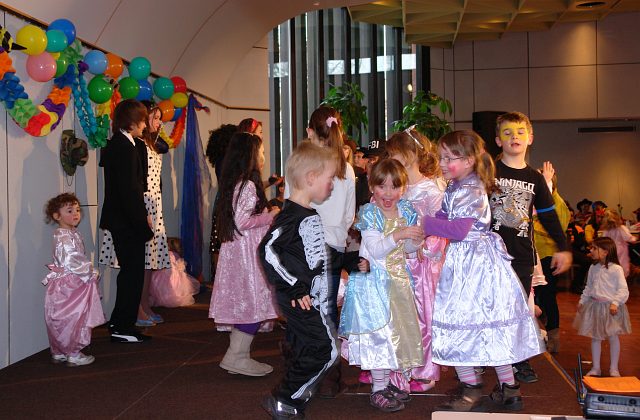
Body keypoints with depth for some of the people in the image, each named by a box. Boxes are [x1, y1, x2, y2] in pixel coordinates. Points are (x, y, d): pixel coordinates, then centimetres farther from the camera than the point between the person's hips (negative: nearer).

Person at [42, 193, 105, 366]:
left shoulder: (73, 234, 14)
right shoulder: (63, 236, -17)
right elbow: (71, 261, -24)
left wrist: (88, 270, 9)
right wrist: (89, 272, -15)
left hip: (74, 282, 10)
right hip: (68, 284, -10)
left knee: (61, 320, 15)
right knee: (73, 319, -3)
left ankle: (58, 353, 24)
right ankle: (73, 355, 5)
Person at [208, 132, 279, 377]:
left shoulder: (235, 183, 14)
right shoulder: (248, 185, -16)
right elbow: (243, 221, -22)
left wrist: (266, 213, 19)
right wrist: (270, 216, -12)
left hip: (238, 252, 10)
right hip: (248, 254, -10)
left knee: (244, 307, 13)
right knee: (254, 304, -4)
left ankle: (238, 356, 18)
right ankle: (236, 357, 0)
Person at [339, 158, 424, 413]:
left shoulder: (406, 212, 3)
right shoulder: (369, 214, -14)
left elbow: (405, 248, 9)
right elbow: (376, 250, -23)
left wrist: (416, 242, -12)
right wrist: (398, 235, -33)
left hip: (398, 277, 7)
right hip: (374, 279, -6)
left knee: (398, 328, 12)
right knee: (379, 330, -4)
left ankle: (387, 381, 28)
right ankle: (377, 390, 7)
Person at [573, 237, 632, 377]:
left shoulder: (616, 269, -14)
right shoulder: (593, 268, 5)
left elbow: (623, 289, -14)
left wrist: (615, 303, -23)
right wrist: (582, 301, 9)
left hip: (610, 308, -5)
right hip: (594, 306, 5)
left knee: (613, 336, 6)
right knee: (595, 337, 10)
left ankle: (614, 369, 20)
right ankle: (596, 368, 20)